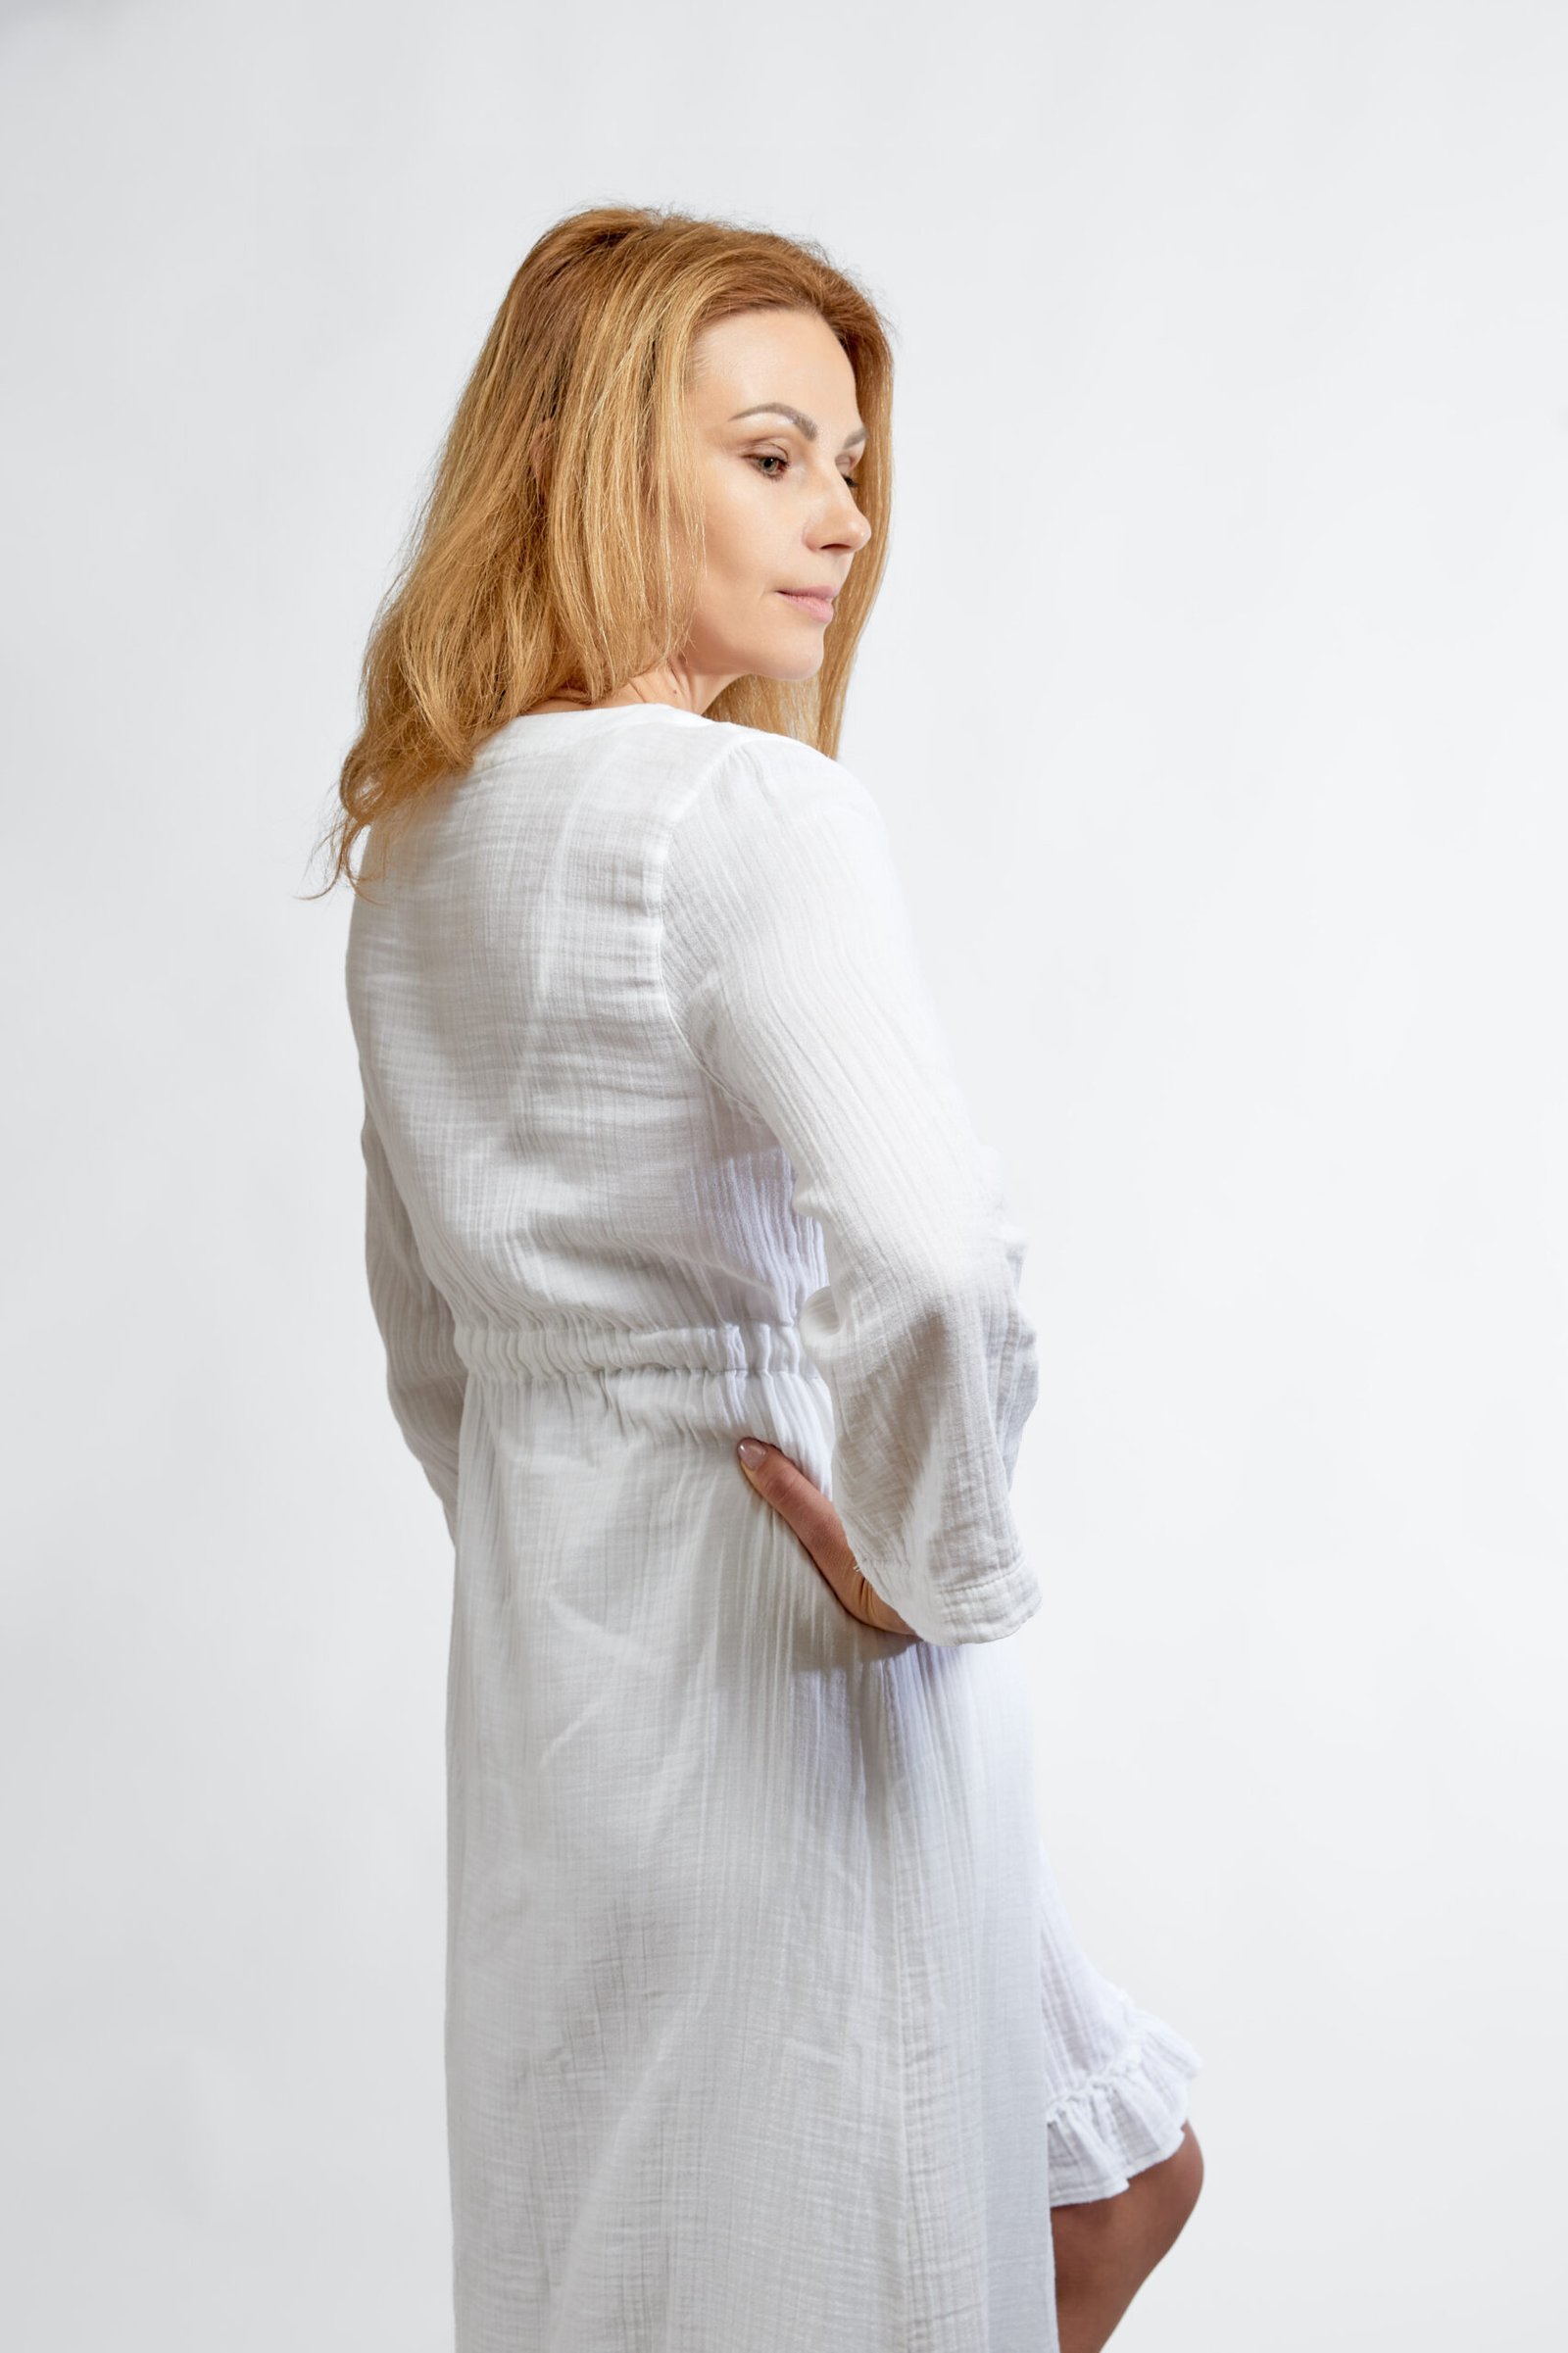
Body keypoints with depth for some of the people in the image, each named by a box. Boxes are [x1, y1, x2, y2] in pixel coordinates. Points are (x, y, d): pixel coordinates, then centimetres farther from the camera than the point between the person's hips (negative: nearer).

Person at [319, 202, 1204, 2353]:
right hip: (786, 1674, -9)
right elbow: (934, 1264, -34)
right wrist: (936, 1565, -18)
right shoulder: (750, 814, -18)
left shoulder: (416, 839, 10)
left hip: (548, 1652, 9)